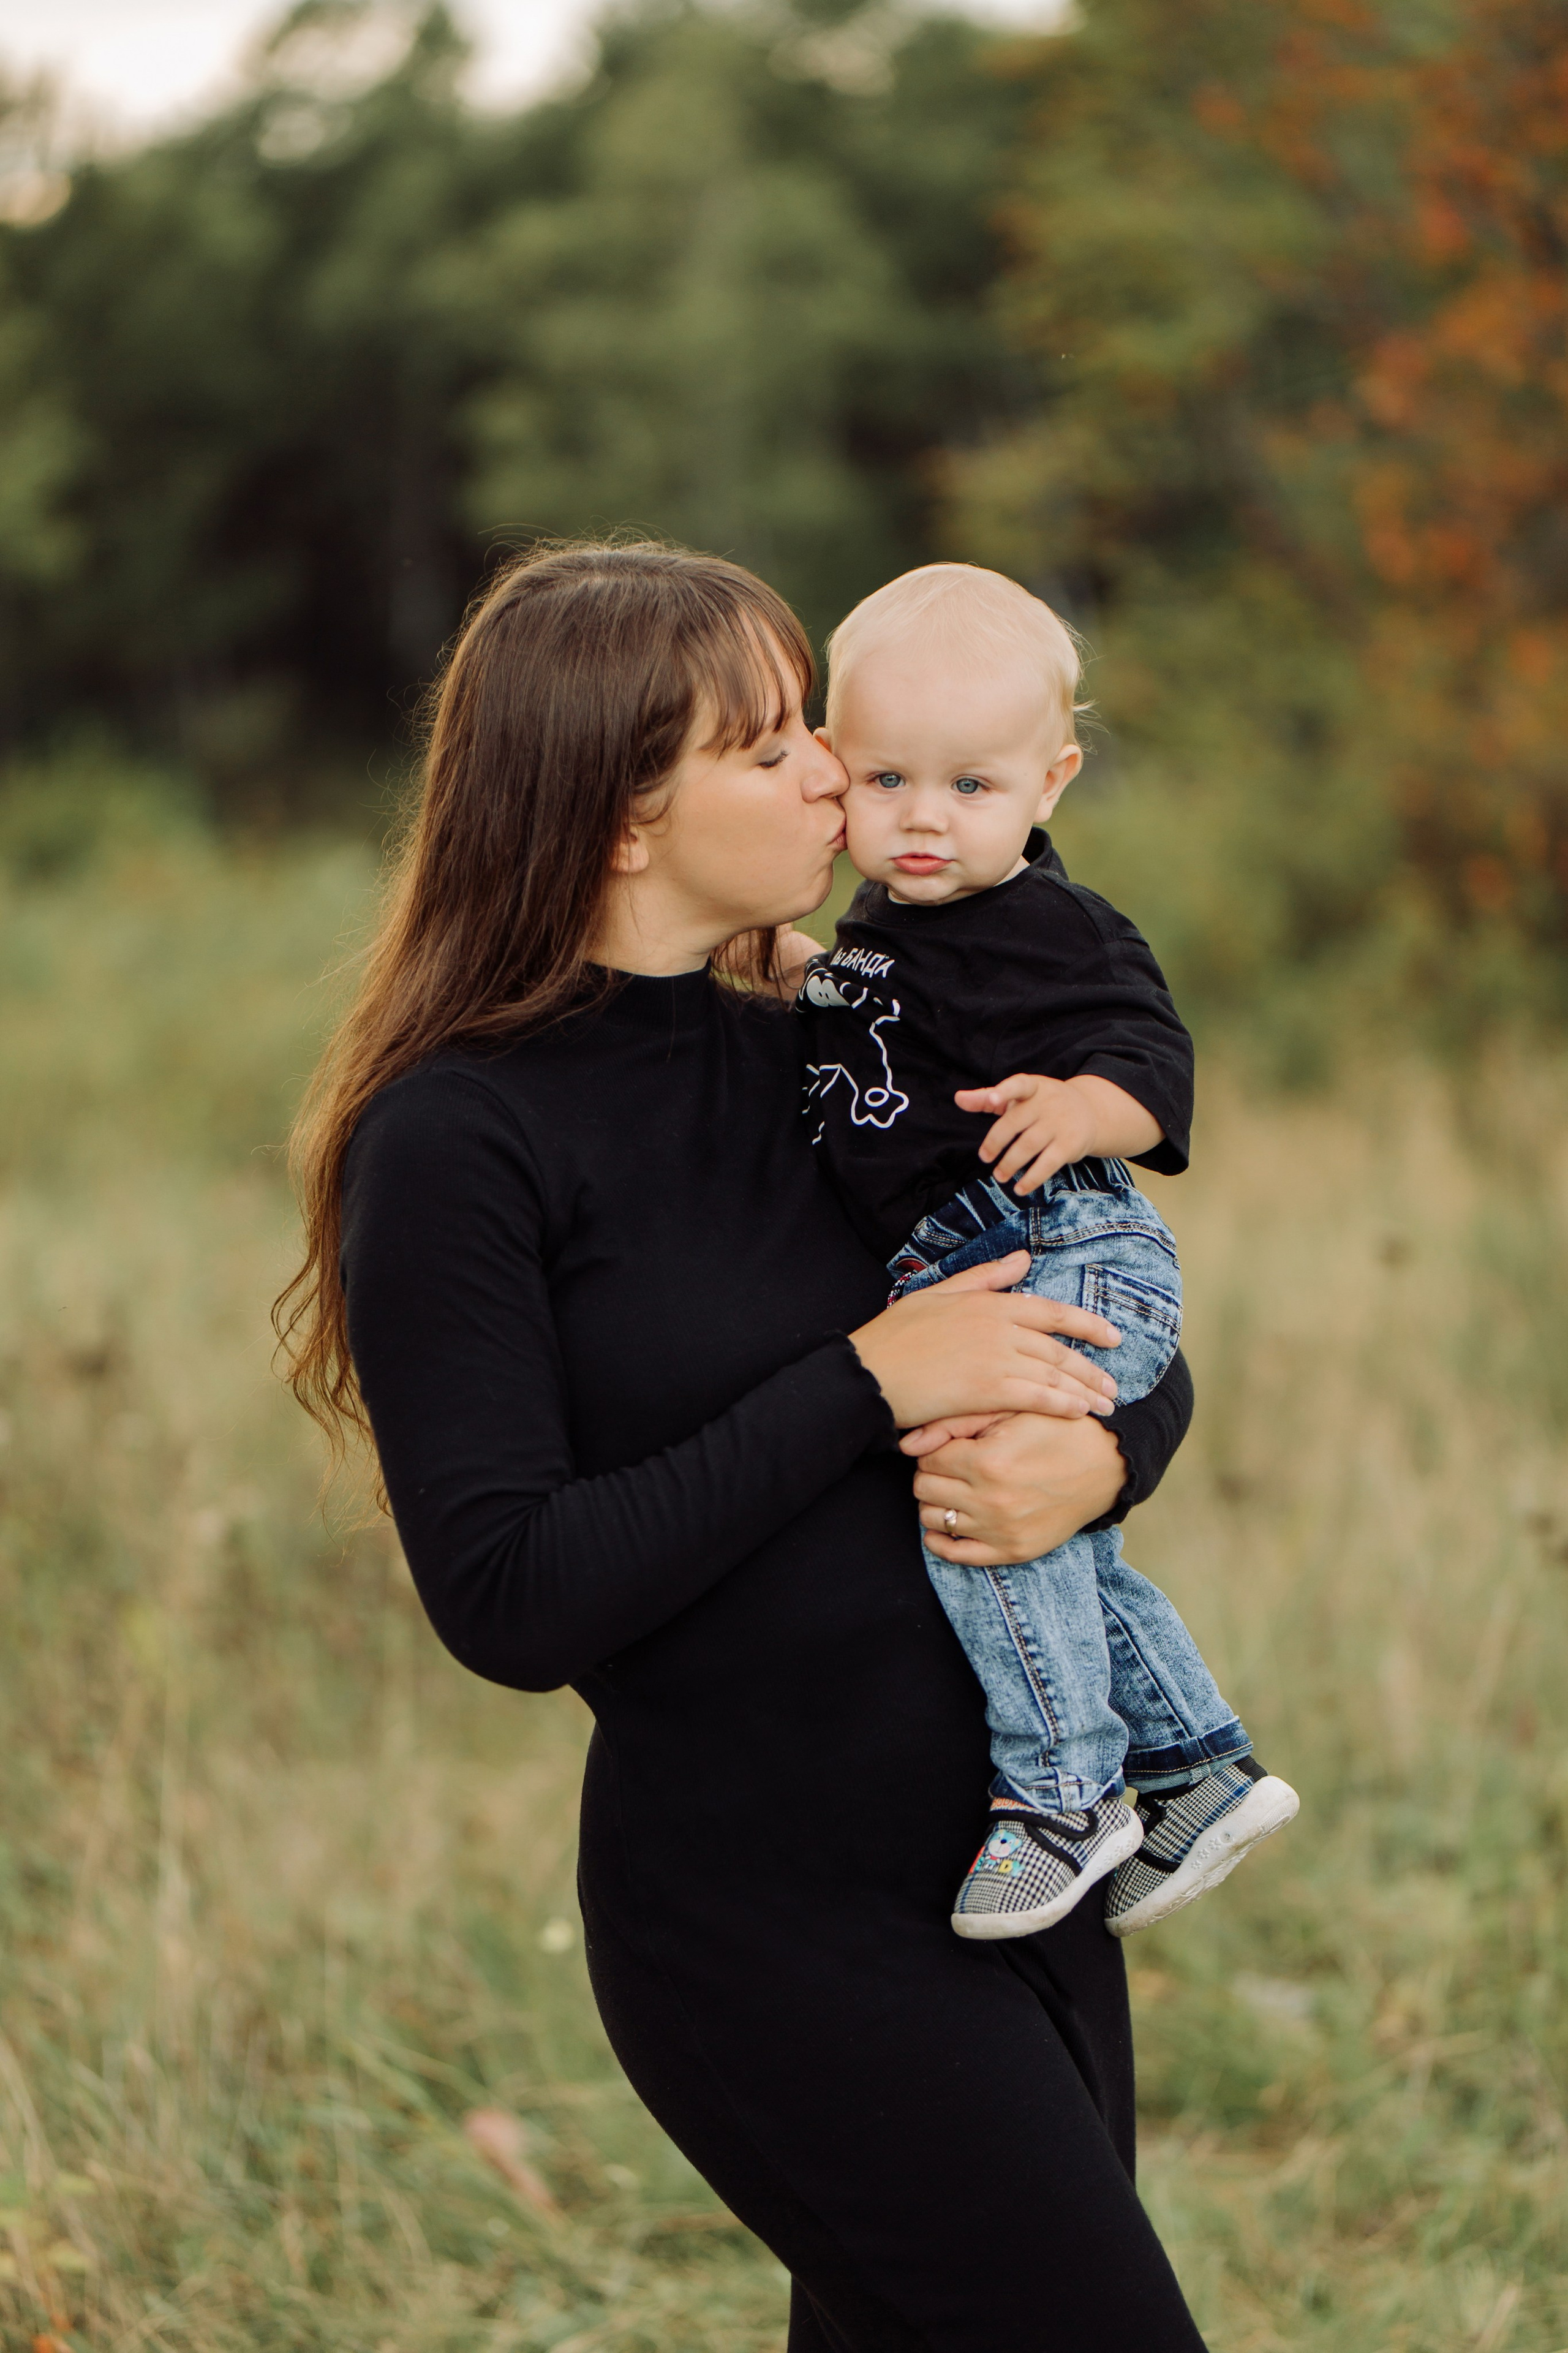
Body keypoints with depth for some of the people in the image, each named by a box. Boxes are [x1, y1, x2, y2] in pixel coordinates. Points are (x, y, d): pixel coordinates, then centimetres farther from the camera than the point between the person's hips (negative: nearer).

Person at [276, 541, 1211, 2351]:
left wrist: (1096, 1456, -11)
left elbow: (1137, 1352, 13)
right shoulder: (458, 1145, -13)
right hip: (771, 1914, -7)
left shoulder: (809, 1066, 8)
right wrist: (865, 1384, -19)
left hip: (1011, 1856, 7)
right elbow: (507, 1600, -19)